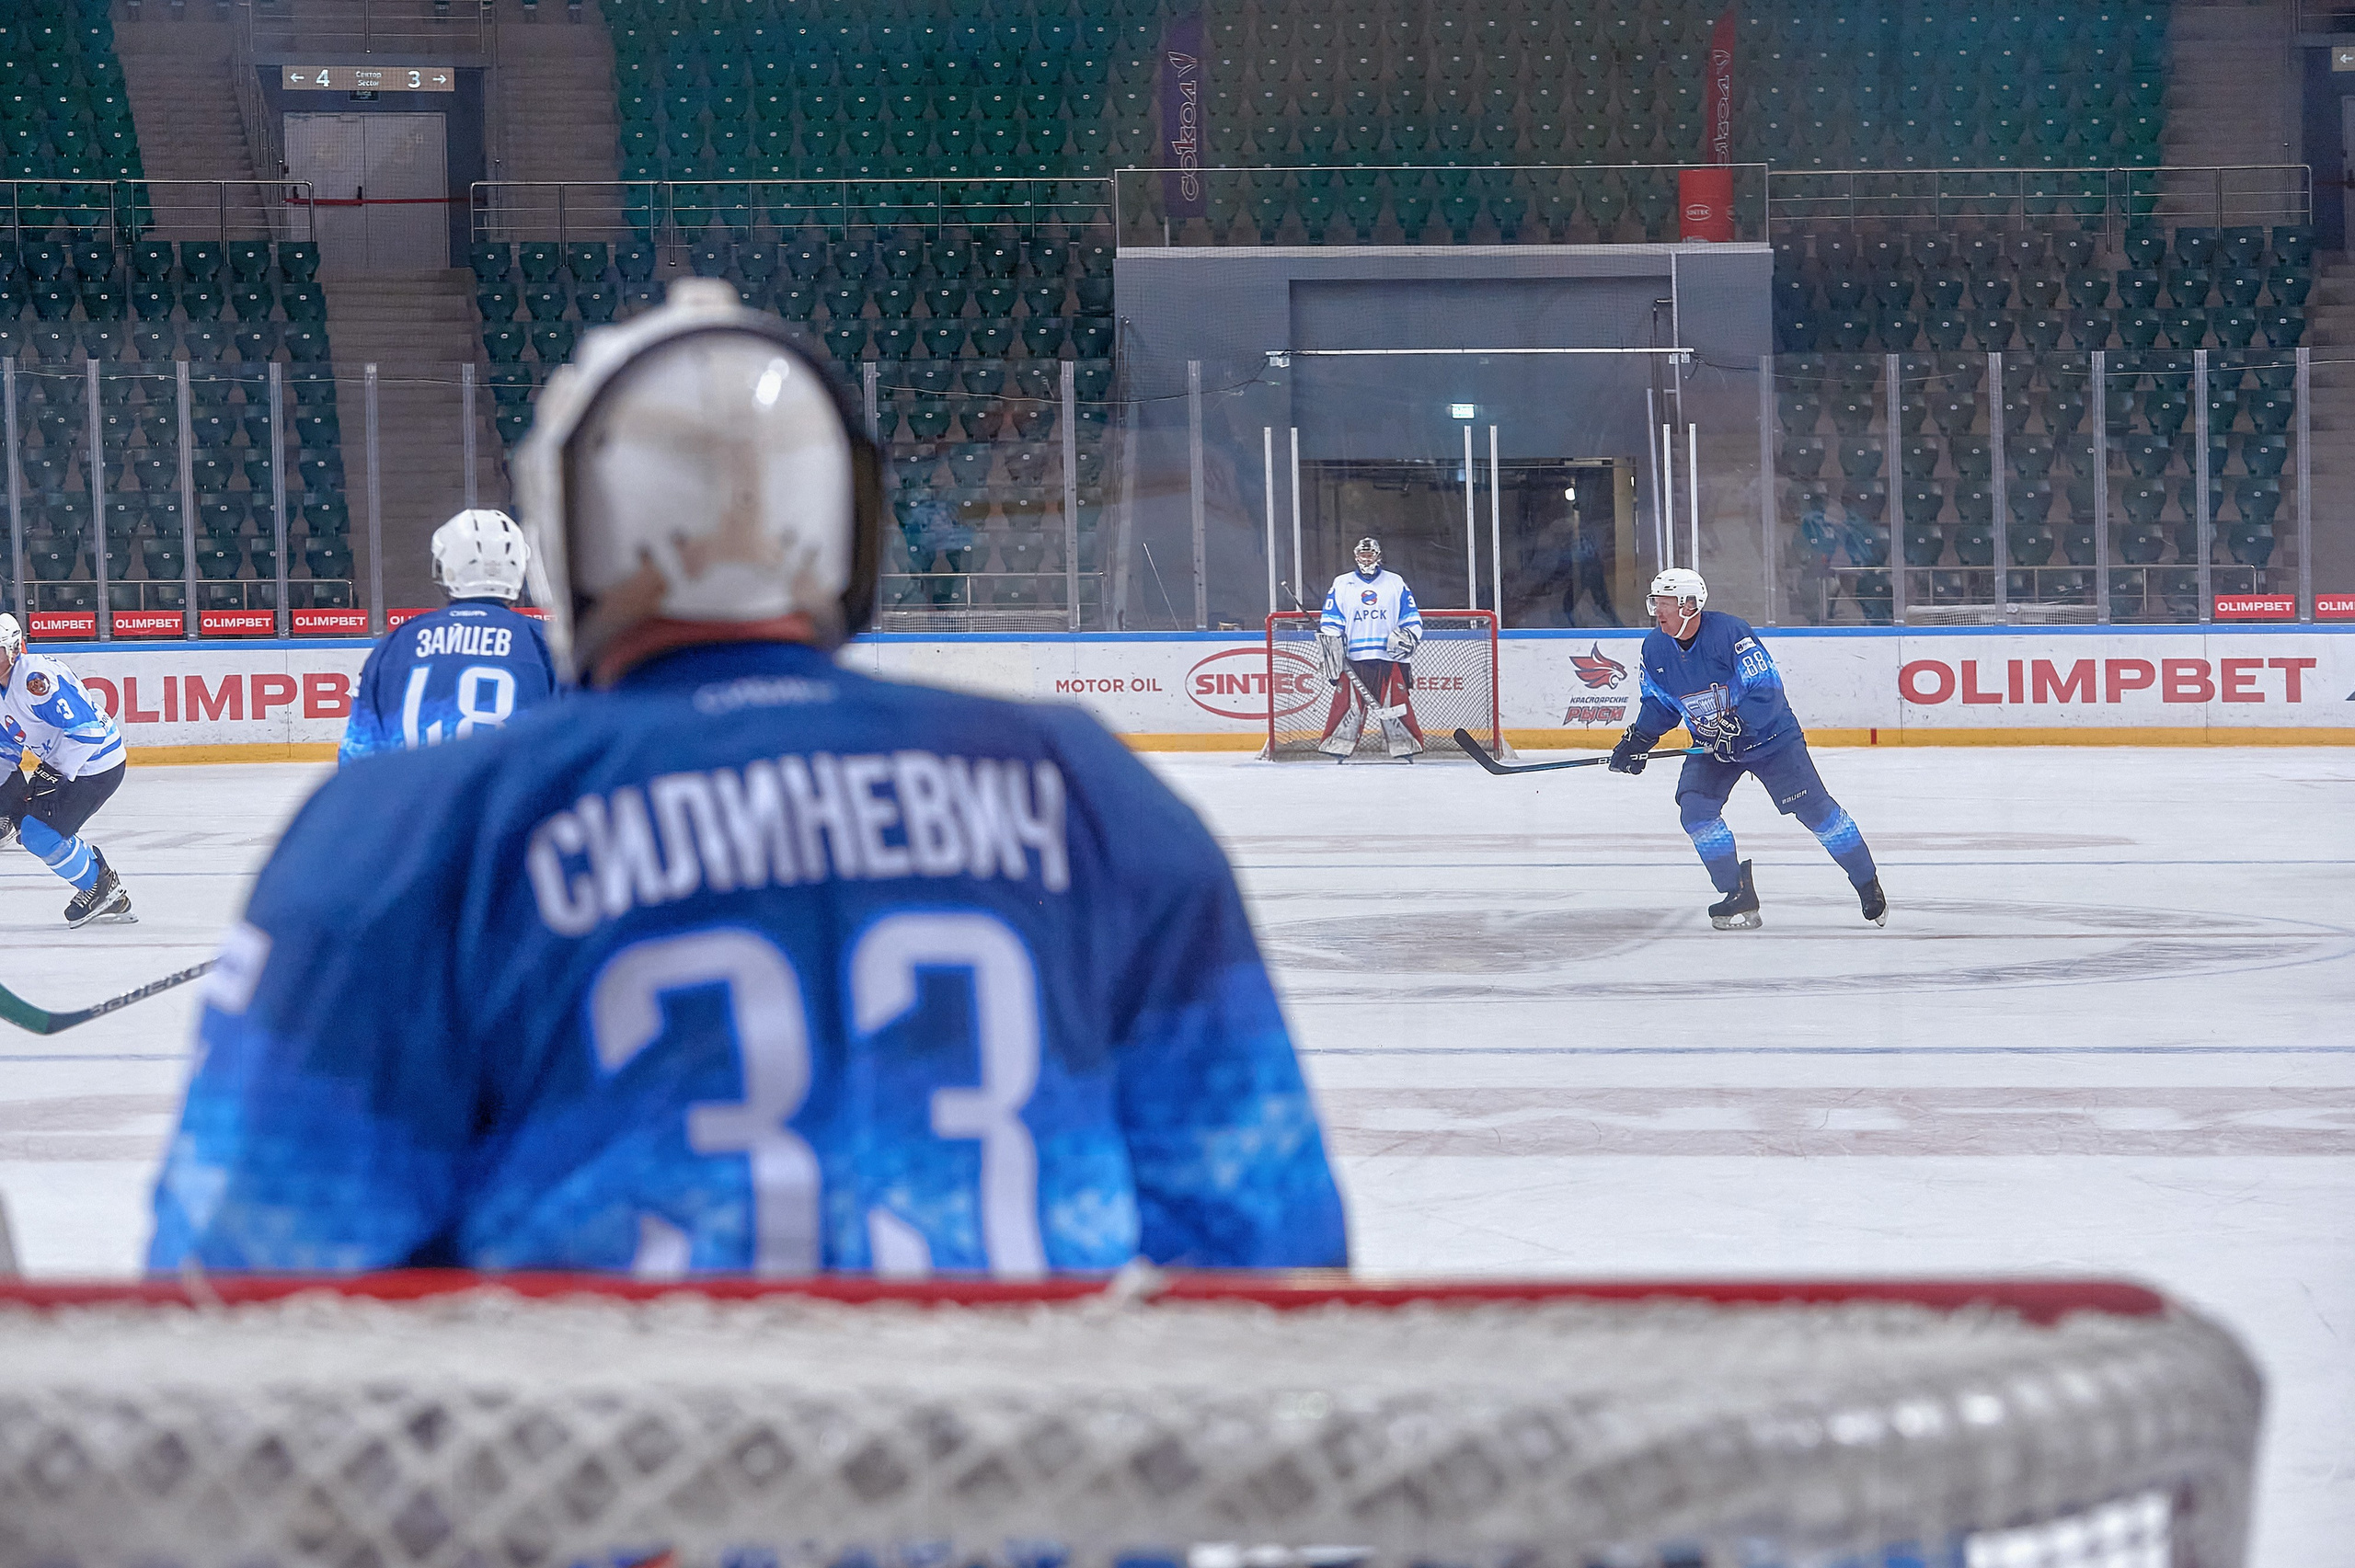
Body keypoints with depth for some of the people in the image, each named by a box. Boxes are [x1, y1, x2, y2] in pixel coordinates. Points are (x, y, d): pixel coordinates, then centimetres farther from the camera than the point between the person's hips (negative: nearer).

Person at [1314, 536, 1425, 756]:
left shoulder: (1395, 583, 12)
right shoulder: (1342, 585, 12)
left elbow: (1412, 618, 13)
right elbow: (1330, 622, 10)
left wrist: (1407, 636, -5)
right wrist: (1331, 650, -3)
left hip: (1389, 657, 0)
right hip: (1353, 659, 0)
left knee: (1397, 702, -4)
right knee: (1347, 703, -7)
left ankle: (1408, 747, 3)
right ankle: (1337, 749, -2)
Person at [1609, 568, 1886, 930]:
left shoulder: (1730, 632, -26)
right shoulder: (1655, 648, -6)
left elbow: (1766, 690, -28)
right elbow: (1659, 703, 8)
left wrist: (1735, 726, -37)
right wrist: (1639, 738, -7)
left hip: (1769, 736, -5)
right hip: (1710, 747, 6)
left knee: (1813, 807, -7)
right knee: (1695, 808, -14)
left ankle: (1868, 885, 7)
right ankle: (1739, 897, -2)